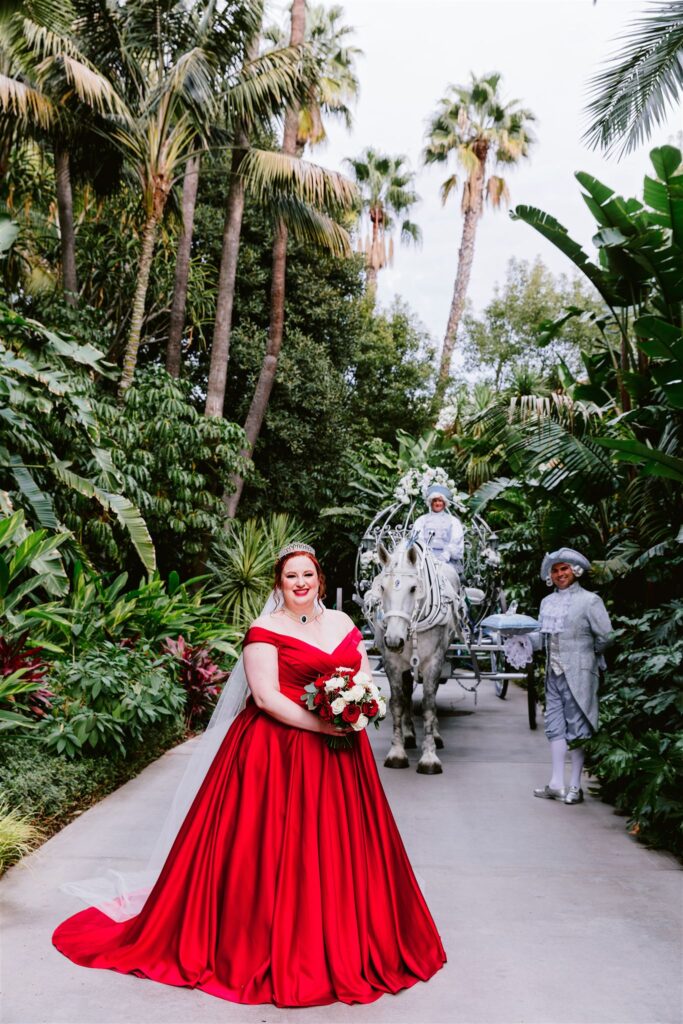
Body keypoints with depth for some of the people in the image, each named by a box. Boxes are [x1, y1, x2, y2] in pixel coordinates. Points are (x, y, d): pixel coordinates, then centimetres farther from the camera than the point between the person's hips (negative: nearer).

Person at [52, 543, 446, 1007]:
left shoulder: (342, 622, 11)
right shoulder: (265, 631, -7)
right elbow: (266, 697, -15)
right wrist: (322, 724, -20)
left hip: (339, 752, 6)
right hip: (279, 751, -5)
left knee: (340, 847, 12)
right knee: (277, 850, -1)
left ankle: (346, 945, 28)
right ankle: (277, 949, 16)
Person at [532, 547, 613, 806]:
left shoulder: (589, 601, -7)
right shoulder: (547, 602, 12)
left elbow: (605, 636, -8)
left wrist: (589, 654, 3)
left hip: (578, 673, -6)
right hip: (553, 673, 7)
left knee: (577, 726, 0)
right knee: (555, 726, 8)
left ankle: (575, 785, 9)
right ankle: (557, 784, 15)